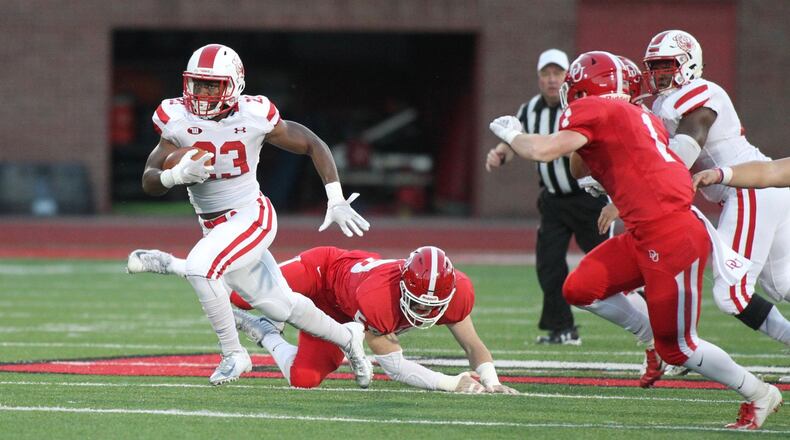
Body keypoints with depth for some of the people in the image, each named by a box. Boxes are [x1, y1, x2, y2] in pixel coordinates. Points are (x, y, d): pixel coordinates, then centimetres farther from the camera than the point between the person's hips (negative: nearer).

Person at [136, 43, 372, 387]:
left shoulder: (254, 116, -15)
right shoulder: (177, 120, -8)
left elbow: (313, 145, -2)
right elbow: (149, 182, -7)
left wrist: (336, 202, -7)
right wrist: (176, 175, -30)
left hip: (252, 217, -5)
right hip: (213, 226, 5)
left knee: (200, 268, -28)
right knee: (279, 305, 13)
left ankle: (234, 355, -11)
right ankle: (346, 337, 38)